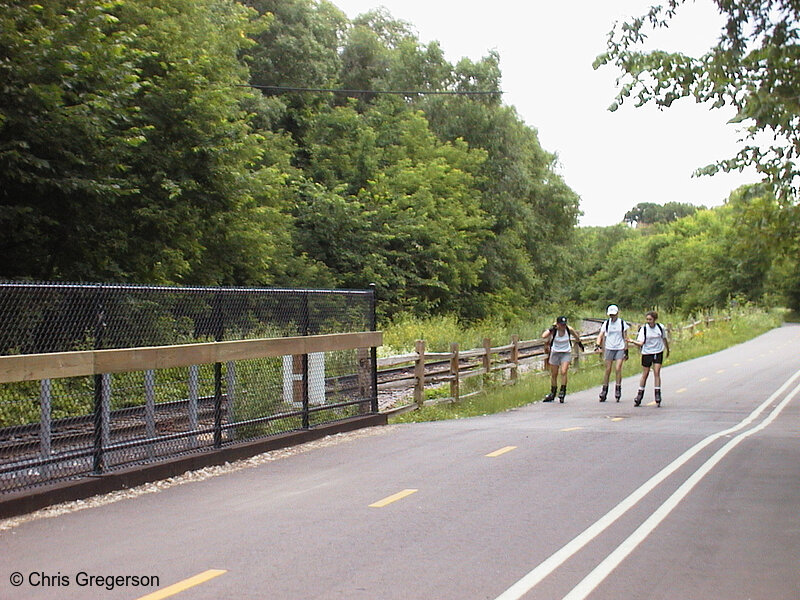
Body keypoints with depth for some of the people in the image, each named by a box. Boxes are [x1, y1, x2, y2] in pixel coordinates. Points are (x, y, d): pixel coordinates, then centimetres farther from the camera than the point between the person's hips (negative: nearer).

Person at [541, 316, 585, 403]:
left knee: (563, 372, -18)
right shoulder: (553, 330, -15)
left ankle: (562, 391, -8)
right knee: (554, 375, 8)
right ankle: (552, 394, 23)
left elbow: (576, 336, 12)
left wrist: (580, 343, 27)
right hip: (555, 353, 0)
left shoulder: (569, 329, -11)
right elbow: (544, 336, -30)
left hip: (566, 353, 0)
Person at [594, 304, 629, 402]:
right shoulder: (606, 323, 4)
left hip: (620, 349, -1)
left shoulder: (622, 323, 3)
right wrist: (598, 344, -16)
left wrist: (626, 351, 6)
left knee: (618, 369, -11)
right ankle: (604, 390, 10)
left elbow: (625, 338, 8)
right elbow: (601, 335, 2)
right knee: (608, 370, 2)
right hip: (609, 349, 1)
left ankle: (618, 389, -2)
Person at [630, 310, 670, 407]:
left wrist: (667, 349, 25)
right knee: (645, 374, 4)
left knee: (657, 373, -10)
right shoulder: (643, 328, -8)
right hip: (647, 353, -1)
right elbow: (640, 343, -16)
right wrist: (632, 341, -35)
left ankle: (658, 396, -6)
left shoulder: (660, 327, -3)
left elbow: (664, 339, 14)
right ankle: (639, 396, 14)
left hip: (658, 353, 1)